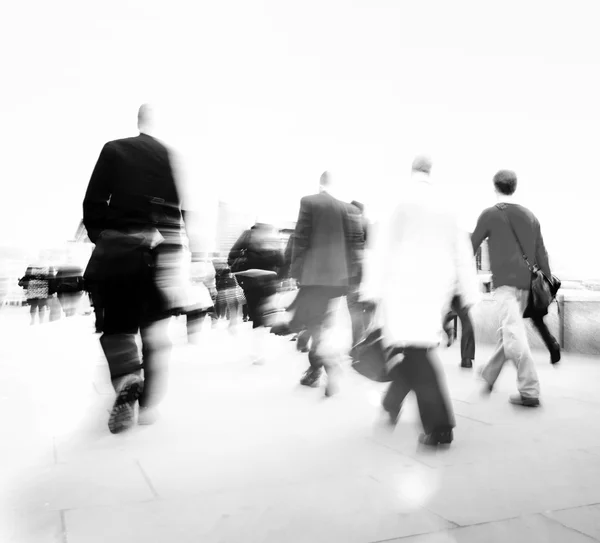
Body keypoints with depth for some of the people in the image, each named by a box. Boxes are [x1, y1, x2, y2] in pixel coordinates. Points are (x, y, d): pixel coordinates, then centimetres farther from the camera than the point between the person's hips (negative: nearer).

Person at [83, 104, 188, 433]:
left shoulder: (113, 150, 2)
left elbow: (94, 201, -3)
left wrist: (98, 236, 9)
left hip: (120, 246, -1)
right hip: (164, 249, 1)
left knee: (117, 322, 11)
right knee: (155, 329, 11)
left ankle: (127, 382, -15)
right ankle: (149, 404, 13)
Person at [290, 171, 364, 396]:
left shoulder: (308, 202, -2)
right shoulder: (348, 208, 5)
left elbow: (301, 238, -5)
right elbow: (357, 242, 0)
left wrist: (296, 270, 1)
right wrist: (356, 276, 3)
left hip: (313, 273, -4)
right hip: (338, 276, 4)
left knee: (312, 323, 4)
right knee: (321, 323, 14)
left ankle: (330, 362, -19)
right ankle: (314, 371, 21)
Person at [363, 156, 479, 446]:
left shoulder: (401, 203, -3)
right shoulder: (446, 207, 11)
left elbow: (383, 248, -9)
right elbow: (463, 253, 11)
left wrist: (373, 289, -8)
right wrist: (469, 292, 14)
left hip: (405, 289, -6)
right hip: (437, 290, 6)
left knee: (414, 352, -7)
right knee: (417, 351, 17)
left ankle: (440, 426, -14)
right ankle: (392, 405, 33)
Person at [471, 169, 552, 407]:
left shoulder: (490, 214, -2)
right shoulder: (530, 216, 11)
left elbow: (472, 246, 3)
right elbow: (541, 254, 12)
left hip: (504, 282, -6)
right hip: (525, 283, 6)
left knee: (514, 334, -9)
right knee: (507, 332, 16)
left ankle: (529, 391, -14)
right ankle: (489, 376, 30)